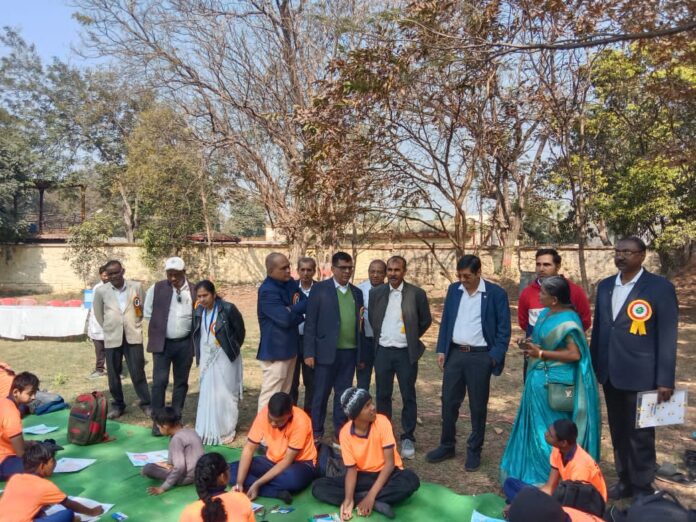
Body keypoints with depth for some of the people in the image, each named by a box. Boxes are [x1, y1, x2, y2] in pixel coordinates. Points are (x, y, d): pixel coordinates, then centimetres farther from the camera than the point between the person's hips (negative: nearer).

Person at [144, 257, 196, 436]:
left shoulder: (194, 290, 0)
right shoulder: (157, 288, -3)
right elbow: (148, 313, 6)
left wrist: (190, 329, 1)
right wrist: (159, 325, 3)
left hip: (185, 343, 2)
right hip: (162, 343, -2)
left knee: (181, 382, 10)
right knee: (159, 382, -2)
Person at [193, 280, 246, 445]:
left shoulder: (228, 309, -17)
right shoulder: (199, 312, 1)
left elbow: (240, 331, -8)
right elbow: (197, 334, 13)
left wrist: (232, 349, -1)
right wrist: (199, 355, 10)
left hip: (225, 358, -5)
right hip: (207, 359, 5)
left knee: (225, 393, 2)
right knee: (207, 394, 11)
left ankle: (226, 431, 15)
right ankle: (208, 430, 22)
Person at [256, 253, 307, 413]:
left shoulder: (291, 283, 6)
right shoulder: (267, 291, -20)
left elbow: (308, 304, 1)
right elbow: (285, 319, -26)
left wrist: (291, 309, -16)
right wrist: (300, 315, -7)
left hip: (290, 347, 9)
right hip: (276, 350, -8)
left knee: (284, 394, 18)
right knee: (271, 395, -1)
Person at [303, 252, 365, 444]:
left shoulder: (357, 292, 11)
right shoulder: (320, 289, -3)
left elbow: (359, 323, 14)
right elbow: (310, 322, -5)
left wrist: (361, 354, 12)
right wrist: (309, 352, -10)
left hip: (350, 352, 4)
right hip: (326, 351, -4)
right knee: (321, 394, 5)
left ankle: (340, 433, 23)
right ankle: (316, 433, 19)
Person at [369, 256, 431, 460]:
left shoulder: (417, 293, -5)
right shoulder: (376, 293, 2)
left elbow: (426, 320, 4)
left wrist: (412, 337, 7)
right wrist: (379, 338, 10)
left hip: (406, 353, -2)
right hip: (383, 351, 2)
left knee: (408, 396, 5)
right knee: (383, 395, 11)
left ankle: (408, 438, 17)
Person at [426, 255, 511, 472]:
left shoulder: (496, 293, -7)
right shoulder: (453, 290, 6)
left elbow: (504, 329, -5)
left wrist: (495, 356, -12)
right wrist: (441, 350, 5)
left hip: (480, 356, -4)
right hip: (454, 354, 4)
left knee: (478, 406, 8)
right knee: (449, 402, 10)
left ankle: (474, 451, 24)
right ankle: (446, 446, 27)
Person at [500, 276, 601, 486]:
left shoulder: (567, 320, -20)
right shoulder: (546, 313, 7)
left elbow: (575, 354, -24)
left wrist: (541, 354, -21)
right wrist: (533, 347, 1)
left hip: (553, 383, -9)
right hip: (540, 379, 9)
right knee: (536, 428, 17)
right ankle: (535, 472, 32)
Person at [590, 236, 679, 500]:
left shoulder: (660, 287, -8)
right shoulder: (605, 286, 8)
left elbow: (667, 336, -10)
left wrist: (665, 379, -13)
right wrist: (593, 365, 11)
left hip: (641, 376, -5)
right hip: (610, 374, 5)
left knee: (640, 435, 7)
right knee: (618, 433, 16)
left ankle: (642, 489, 24)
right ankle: (624, 481, 32)